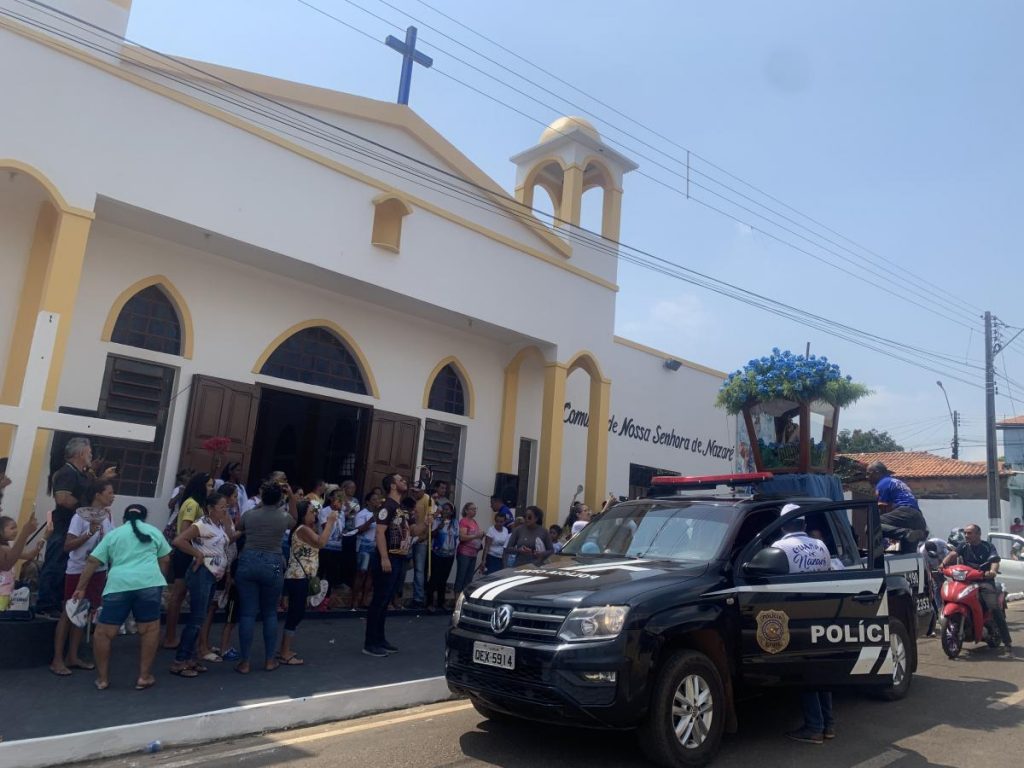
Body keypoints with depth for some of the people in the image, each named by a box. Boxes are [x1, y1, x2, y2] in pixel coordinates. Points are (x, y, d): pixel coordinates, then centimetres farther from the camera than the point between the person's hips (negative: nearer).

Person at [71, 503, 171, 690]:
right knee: (149, 629, 9)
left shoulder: (113, 534, 21)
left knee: (104, 632, 12)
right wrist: (161, 579, 32)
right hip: (148, 582, 0)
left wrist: (81, 588, 18)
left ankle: (102, 678, 19)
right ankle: (144, 677, 12)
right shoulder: (154, 532, 20)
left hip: (118, 584, 1)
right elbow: (165, 560, 19)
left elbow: (92, 561, 15)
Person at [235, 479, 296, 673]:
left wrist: (259, 505, 30)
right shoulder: (284, 517, -1)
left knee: (247, 613, 4)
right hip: (273, 566, -1)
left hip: (248, 563, 1)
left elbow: (239, 528, 25)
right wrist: (291, 496, 15)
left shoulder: (248, 515, 1)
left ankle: (244, 662, 7)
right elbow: (294, 520, 24)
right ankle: (269, 660, 18)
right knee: (270, 613, 13)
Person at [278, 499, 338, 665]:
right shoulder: (303, 529, -15)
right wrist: (330, 522, -21)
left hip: (301, 577, 10)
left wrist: (328, 524, 9)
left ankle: (284, 649, 25)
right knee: (296, 613, -5)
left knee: (296, 613, 16)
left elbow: (319, 541, 15)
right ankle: (285, 654, 1)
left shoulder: (308, 529, 16)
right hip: (297, 578, -10)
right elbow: (321, 542, -27)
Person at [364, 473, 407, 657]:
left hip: (394, 558, 9)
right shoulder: (388, 506, -13)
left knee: (385, 601, 14)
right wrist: (384, 558, -27)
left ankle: (380, 640, 22)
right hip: (384, 559, -9)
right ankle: (370, 644, 0)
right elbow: (380, 533, -21)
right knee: (378, 601, -5)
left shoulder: (399, 507, 15)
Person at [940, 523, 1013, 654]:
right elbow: (953, 554, -7)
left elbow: (995, 560, -16)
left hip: (984, 581, -3)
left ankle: (1008, 643, -13)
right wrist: (944, 563, -28)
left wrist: (993, 571, -39)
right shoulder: (964, 546, 10)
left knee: (996, 610, -15)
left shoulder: (988, 547, 0)